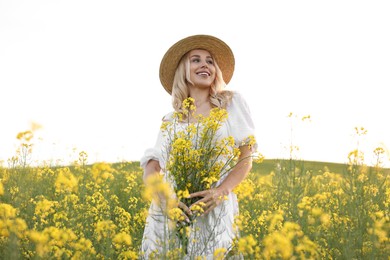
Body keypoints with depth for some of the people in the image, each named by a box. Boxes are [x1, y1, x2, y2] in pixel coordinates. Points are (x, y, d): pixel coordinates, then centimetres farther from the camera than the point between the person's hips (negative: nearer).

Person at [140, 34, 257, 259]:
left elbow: (247, 159, 2)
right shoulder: (171, 120, 13)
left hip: (215, 209, -2)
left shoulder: (232, 102, 8)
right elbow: (152, 167, 1)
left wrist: (221, 191, -16)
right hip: (172, 208, 2)